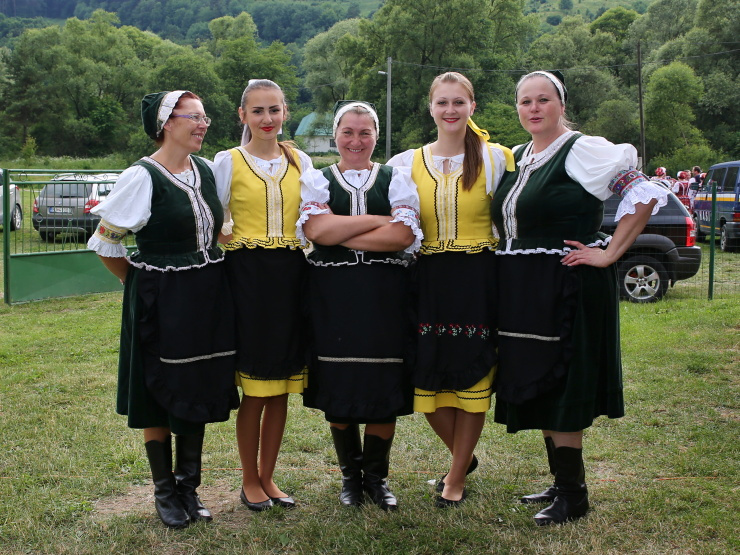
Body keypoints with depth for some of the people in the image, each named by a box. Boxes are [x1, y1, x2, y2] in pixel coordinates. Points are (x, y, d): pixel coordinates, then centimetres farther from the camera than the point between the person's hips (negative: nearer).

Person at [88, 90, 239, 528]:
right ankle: (165, 492, 20)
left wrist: (205, 279, 13)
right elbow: (105, 240, -9)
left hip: (207, 299, 6)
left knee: (201, 392, 11)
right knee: (161, 396, 5)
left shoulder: (206, 170, 7)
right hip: (160, 304, -6)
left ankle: (188, 487, 25)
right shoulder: (142, 177, -13)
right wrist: (142, 283, 1)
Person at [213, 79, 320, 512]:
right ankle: (250, 481, 17)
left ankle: (268, 477, 22)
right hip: (248, 276, -3)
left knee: (281, 389, 8)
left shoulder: (301, 162, 10)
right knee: (254, 387, 0)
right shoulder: (227, 162, 1)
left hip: (292, 276, 3)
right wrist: (237, 242, -9)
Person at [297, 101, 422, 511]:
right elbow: (316, 229, -11)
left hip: (385, 296, 0)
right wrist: (377, 220, -10)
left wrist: (342, 236, -11)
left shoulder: (395, 179, 8)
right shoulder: (317, 181, 9)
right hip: (332, 296, 0)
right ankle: (350, 474, 22)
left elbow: (404, 234, -9)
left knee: (385, 386, 1)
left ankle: (376, 476, 17)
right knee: (337, 386, 5)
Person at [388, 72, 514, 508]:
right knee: (426, 381, 4)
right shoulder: (407, 162, 7)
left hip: (478, 281, -2)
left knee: (472, 380, 3)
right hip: (427, 282, 2)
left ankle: (457, 477, 21)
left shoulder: (496, 159, 1)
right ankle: (465, 456, 31)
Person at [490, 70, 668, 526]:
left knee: (559, 389, -4)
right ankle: (561, 483, 25)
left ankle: (573, 496, 9)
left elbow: (646, 193, -16)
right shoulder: (514, 158, 14)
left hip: (567, 288, -8)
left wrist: (610, 253, -17)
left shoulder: (583, 151, -10)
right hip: (521, 292, 8)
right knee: (536, 389, 12)